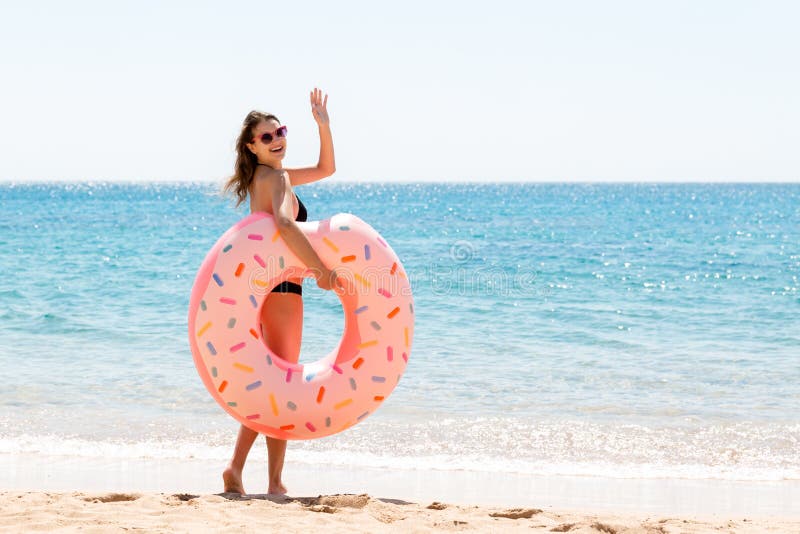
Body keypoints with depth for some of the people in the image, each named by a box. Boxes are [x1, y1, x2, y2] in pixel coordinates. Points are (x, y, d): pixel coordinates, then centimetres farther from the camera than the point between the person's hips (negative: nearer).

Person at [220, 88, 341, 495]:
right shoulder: (273, 177, -15)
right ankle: (275, 483, 0)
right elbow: (285, 224, -34)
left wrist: (323, 124, 13)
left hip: (264, 288, 10)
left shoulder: (270, 175, 15)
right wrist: (321, 269, -32)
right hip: (281, 286, -10)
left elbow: (325, 169, 27)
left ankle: (236, 469, 13)